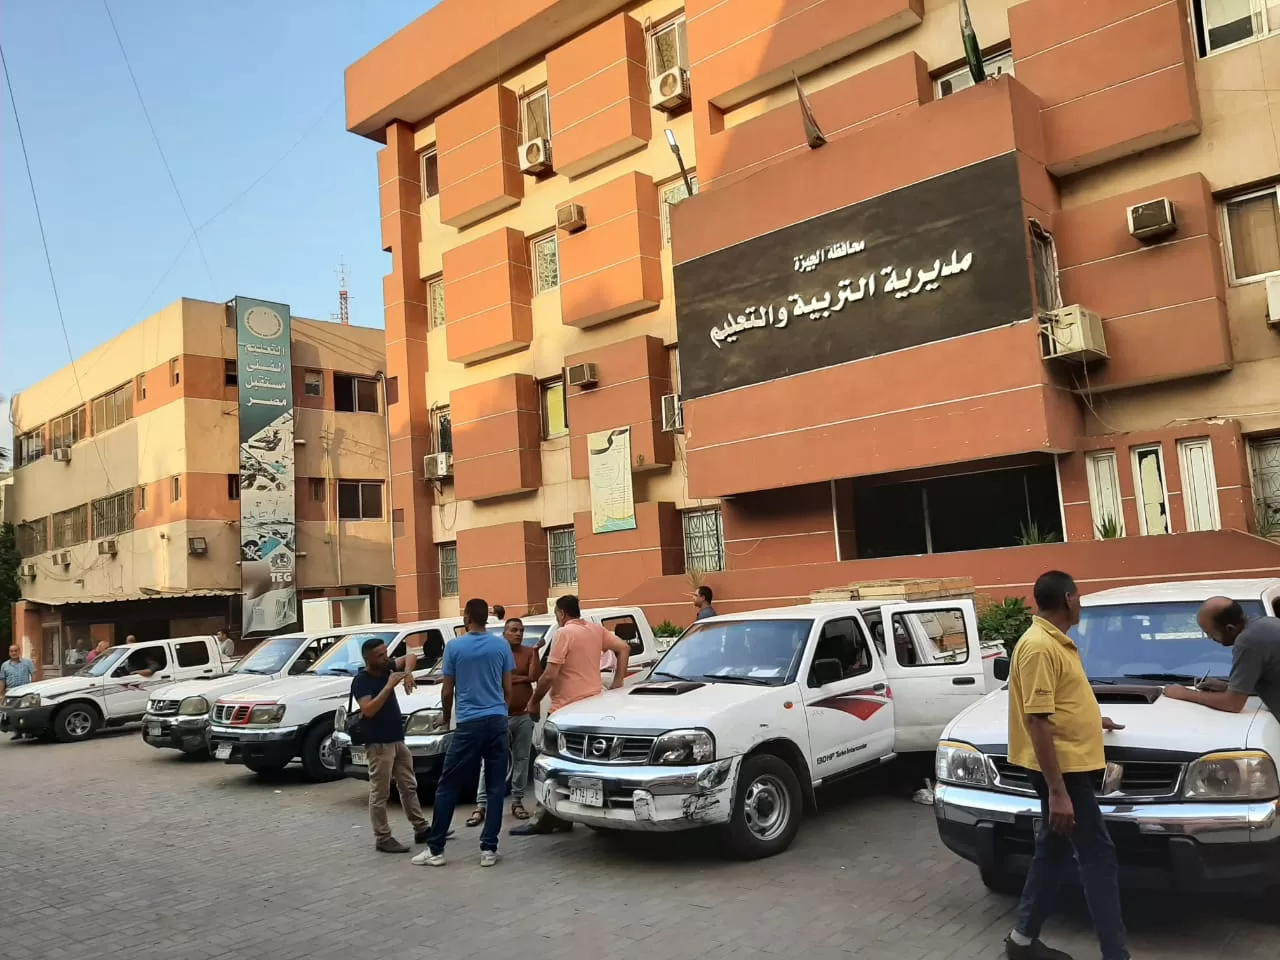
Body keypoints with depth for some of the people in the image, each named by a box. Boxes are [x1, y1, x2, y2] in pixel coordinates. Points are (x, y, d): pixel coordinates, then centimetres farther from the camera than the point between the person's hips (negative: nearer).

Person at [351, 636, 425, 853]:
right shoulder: (361, 681, -15)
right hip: (378, 743, -8)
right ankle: (382, 839, 6)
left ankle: (421, 829, 22)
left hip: (397, 739, 8)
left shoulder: (386, 668, 4)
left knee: (409, 787, 14)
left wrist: (408, 672, -10)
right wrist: (390, 685, -29)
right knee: (380, 793, -2)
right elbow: (368, 710, -27)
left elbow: (410, 657, 11)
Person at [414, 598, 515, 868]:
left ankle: (435, 849, 10)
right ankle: (489, 849, 6)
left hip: (468, 724, -2)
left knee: (448, 787, 7)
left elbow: (447, 692, 1)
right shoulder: (502, 646, 2)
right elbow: (508, 689, 7)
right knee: (495, 788, 6)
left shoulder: (454, 647, -4)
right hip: (497, 722, 2)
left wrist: (446, 718, 19)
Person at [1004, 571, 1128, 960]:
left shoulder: (1055, 640, 11)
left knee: (1054, 850, 16)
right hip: (1061, 768, -10)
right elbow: (1037, 721, -25)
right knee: (1097, 857, -4)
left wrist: (1092, 719, 44)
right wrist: (1058, 792, -26)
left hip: (1068, 764, 10)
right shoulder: (1039, 646, -21)